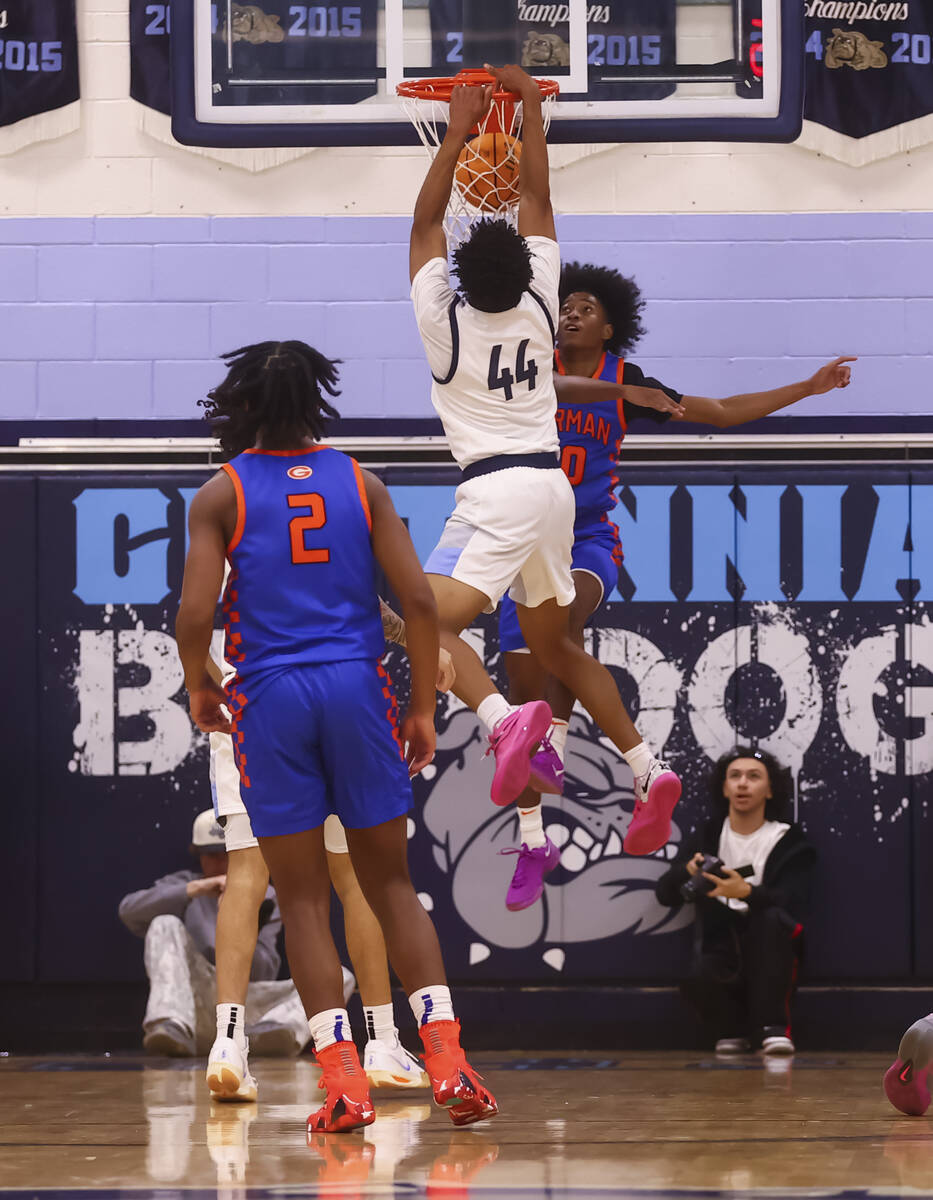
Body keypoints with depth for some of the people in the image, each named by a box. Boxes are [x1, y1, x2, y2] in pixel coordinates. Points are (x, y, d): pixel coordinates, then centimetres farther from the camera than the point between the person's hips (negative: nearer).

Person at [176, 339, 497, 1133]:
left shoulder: (221, 494, 1)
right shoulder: (360, 484, 7)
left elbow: (195, 615, -8)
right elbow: (419, 600, -1)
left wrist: (199, 690, 11)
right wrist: (423, 707, 7)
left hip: (271, 695, -2)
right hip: (358, 687, 2)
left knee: (303, 897, 5)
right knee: (392, 884, 11)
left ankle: (344, 1082, -2)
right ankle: (447, 1060, -1)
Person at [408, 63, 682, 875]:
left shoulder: (445, 321, -7)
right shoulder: (538, 308, 5)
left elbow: (425, 223, 1)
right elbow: (538, 203, 15)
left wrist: (458, 133, 2)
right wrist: (530, 112, 18)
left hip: (496, 493, -7)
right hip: (552, 485, 7)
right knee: (555, 645, 19)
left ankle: (505, 720, -43)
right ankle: (649, 772, 12)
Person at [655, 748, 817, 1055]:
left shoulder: (789, 842, 2)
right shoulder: (706, 838, 11)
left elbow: (793, 904, -11)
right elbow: (664, 893, 5)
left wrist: (747, 892, -31)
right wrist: (687, 871, -19)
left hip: (770, 957, -1)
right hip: (722, 955, 1)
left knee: (771, 918, -34)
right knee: (698, 981, -35)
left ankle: (773, 1027, -28)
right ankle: (732, 1030, -1)